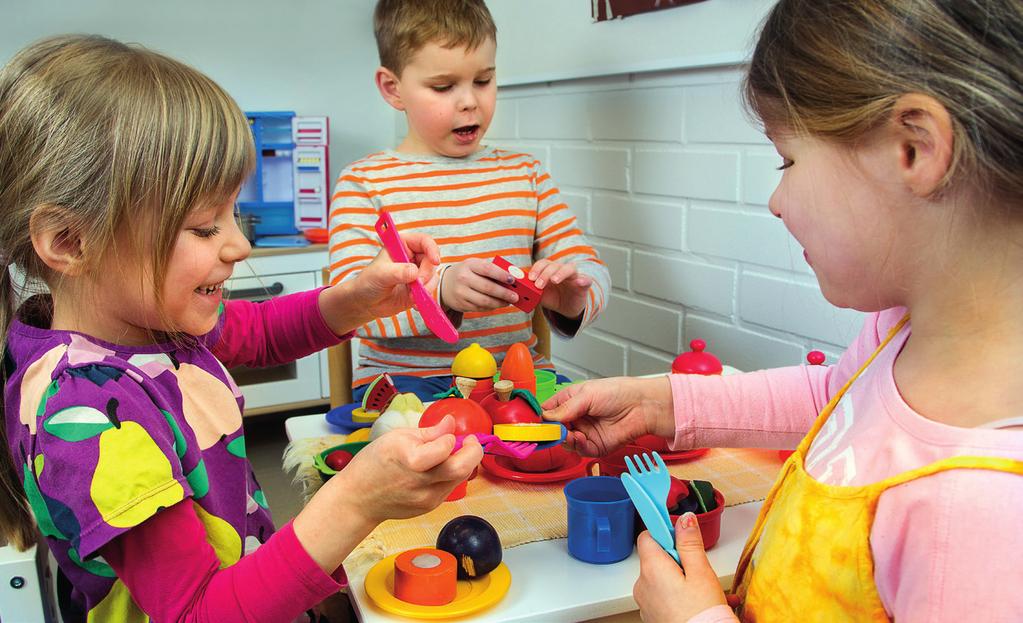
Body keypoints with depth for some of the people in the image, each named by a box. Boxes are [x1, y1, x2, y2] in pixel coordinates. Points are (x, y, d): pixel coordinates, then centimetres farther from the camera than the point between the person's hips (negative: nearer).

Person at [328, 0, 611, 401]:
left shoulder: (525, 173, 13)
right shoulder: (363, 182, 1)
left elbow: (590, 270, 9)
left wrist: (573, 299, -16)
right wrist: (441, 290, -31)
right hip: (404, 376, -3)